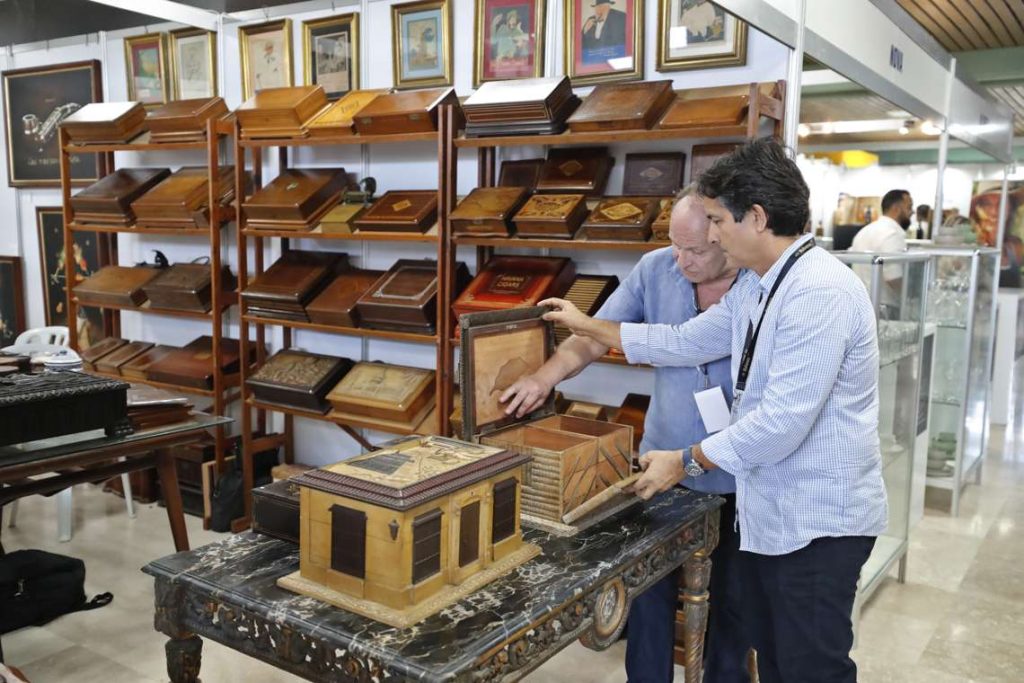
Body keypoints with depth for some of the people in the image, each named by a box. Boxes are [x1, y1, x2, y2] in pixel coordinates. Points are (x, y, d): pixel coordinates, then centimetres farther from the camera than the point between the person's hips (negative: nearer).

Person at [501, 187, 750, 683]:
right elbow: (596, 335, -4)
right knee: (650, 587, 14)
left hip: (738, 477, -2)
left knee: (732, 598, 18)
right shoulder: (655, 270, -8)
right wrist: (547, 376, -22)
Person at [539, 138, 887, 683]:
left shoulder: (820, 293, -24)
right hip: (766, 510, 9)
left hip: (818, 521, -9)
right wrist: (588, 326, 18)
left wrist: (688, 461, -15)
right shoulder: (754, 286, 7)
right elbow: (686, 342, 16)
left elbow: (782, 422, -27)